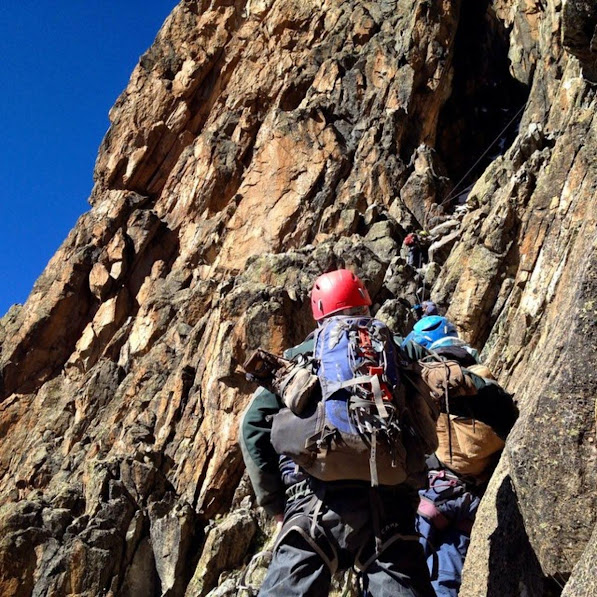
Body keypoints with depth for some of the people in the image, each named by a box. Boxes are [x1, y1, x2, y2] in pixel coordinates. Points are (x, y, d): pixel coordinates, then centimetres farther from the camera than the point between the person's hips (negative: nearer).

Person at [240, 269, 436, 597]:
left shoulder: (297, 358, 14)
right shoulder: (399, 354, 17)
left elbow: (254, 425, 8)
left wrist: (275, 503, 11)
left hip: (317, 507, -1)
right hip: (389, 508, 1)